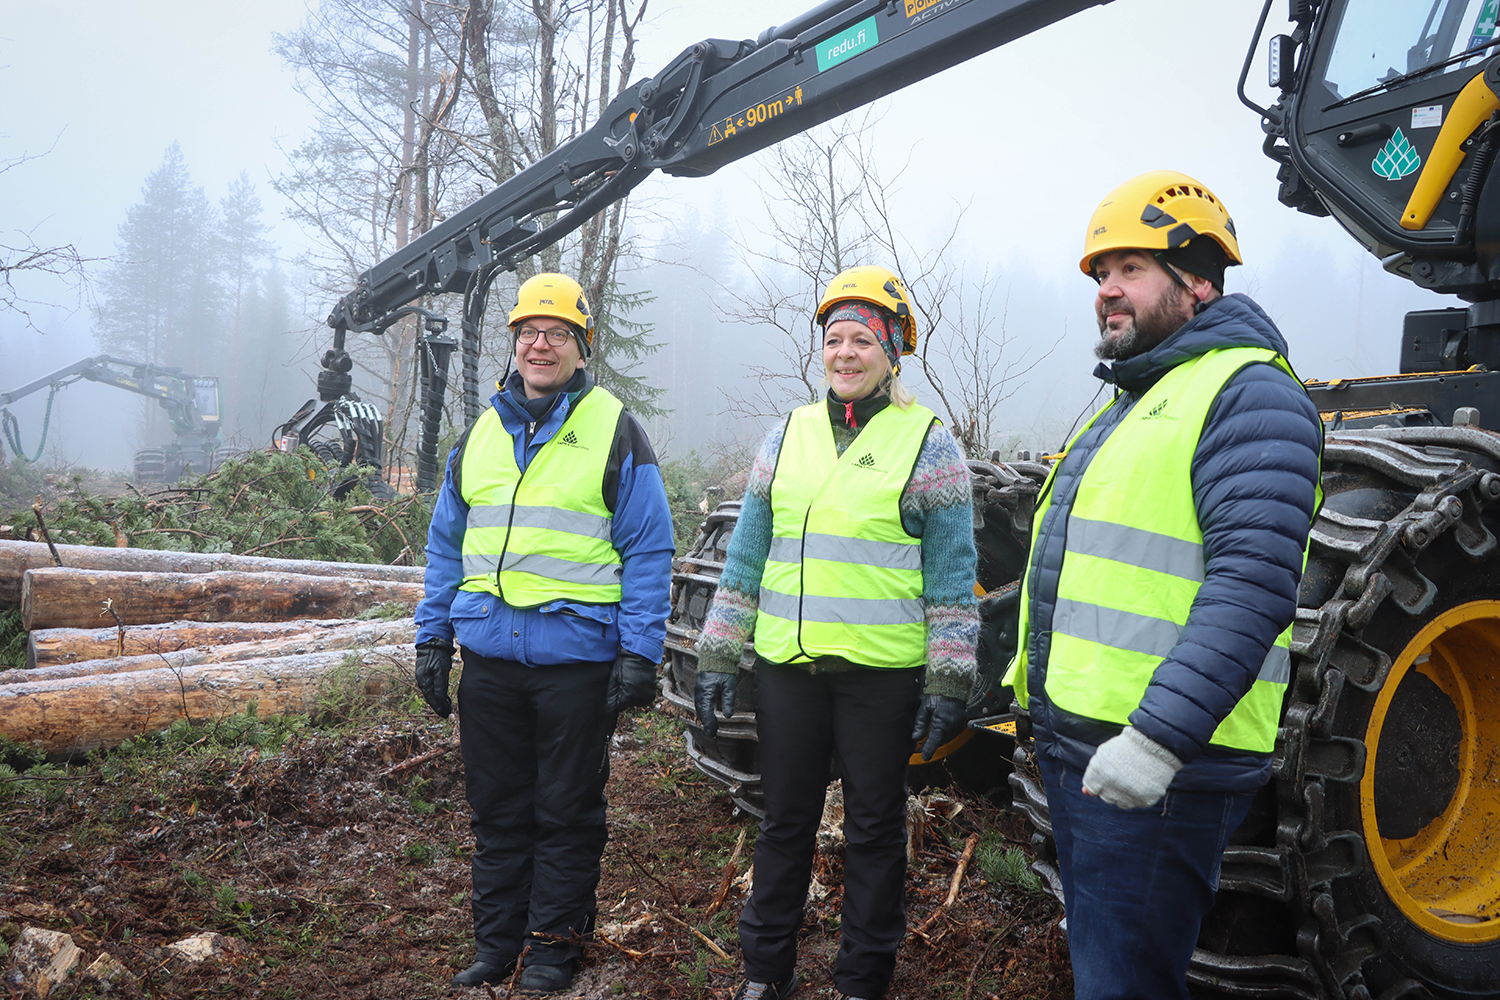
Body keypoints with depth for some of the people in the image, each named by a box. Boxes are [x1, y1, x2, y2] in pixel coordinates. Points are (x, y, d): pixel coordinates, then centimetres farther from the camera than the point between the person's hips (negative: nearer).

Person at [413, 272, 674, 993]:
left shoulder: (615, 431, -2)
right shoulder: (480, 434, 12)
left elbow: (648, 549, -5)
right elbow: (447, 545, 16)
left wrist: (640, 651, -12)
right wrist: (432, 638, 10)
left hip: (576, 657, -4)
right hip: (488, 658, 5)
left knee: (567, 813, 8)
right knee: (497, 808, 14)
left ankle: (553, 944, 24)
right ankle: (496, 942, 29)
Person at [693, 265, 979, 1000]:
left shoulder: (928, 442, -1)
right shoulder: (788, 434, 9)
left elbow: (951, 572, -2)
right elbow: (746, 555, 11)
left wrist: (948, 684, -7)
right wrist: (717, 657, 7)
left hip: (881, 675, -3)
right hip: (785, 665, 3)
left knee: (874, 827, 10)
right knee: (784, 821, 14)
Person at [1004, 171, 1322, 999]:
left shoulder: (1247, 393, -12)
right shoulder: (1127, 407, 19)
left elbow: (1252, 583, -24)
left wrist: (1157, 739, -29)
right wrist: (1034, 686, 25)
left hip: (1158, 769, -9)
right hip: (1075, 747, 10)